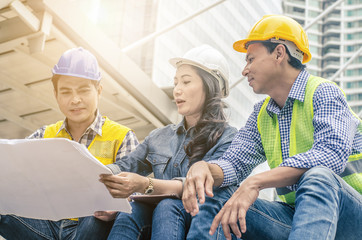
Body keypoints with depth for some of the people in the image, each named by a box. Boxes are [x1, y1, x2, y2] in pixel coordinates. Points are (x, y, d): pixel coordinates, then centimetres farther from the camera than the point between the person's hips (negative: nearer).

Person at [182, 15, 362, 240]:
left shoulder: (323, 93, -7)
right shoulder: (262, 114, 15)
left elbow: (333, 153, -25)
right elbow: (234, 162, 5)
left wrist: (255, 183, -33)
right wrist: (202, 167, -20)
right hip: (296, 216, 6)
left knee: (318, 176, -37)